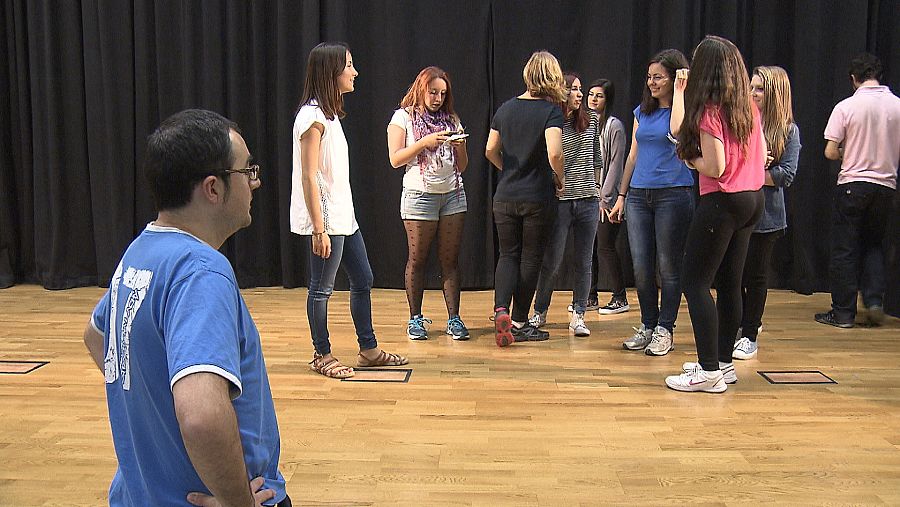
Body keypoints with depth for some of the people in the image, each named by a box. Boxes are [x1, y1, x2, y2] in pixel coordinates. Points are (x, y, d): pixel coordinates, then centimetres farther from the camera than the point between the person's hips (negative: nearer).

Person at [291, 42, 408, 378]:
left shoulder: (328, 114, 14)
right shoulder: (313, 117, -16)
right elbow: (309, 177, -19)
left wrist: (339, 220, 17)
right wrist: (319, 229, -21)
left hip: (343, 216, 10)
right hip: (326, 219, -10)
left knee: (363, 280, 15)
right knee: (322, 288, 2)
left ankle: (368, 349, 25)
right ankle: (322, 356, 16)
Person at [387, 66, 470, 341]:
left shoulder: (451, 119, 15)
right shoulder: (404, 117, 4)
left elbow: (462, 166, 14)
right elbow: (395, 159, -7)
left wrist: (460, 145, -5)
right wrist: (425, 142, -15)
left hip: (453, 194, 3)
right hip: (420, 195, -3)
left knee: (450, 260, 2)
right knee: (417, 259, 1)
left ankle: (454, 318, 6)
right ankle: (415, 318, 11)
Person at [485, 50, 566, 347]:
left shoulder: (506, 108, 5)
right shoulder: (551, 111, -11)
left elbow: (490, 150, 9)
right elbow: (554, 154, -24)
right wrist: (560, 178, -5)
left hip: (504, 197, 4)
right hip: (538, 198, -4)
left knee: (508, 255, 14)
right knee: (530, 259, 9)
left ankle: (501, 309, -9)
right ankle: (519, 323, 14)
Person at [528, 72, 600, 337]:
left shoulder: (591, 120, 8)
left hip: (588, 199, 4)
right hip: (559, 201, -4)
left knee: (583, 262, 6)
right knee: (551, 262, 2)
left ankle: (578, 315, 15)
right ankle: (540, 311, 21)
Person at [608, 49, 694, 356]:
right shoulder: (642, 111, 14)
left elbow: (677, 131, -25)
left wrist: (681, 90, -16)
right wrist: (621, 196, 17)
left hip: (673, 195, -5)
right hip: (639, 195, 5)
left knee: (668, 266, 1)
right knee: (641, 267, 5)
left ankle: (665, 330, 11)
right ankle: (648, 326, 18)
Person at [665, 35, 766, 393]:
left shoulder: (710, 111, -14)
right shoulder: (749, 107, 9)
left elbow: (714, 167, -19)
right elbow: (762, 157, 15)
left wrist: (690, 159, -2)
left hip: (722, 202, -8)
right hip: (753, 201, 8)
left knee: (696, 283, -2)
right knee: (729, 284, 14)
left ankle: (709, 371, -4)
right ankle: (724, 362, 23)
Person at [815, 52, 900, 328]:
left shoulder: (846, 107, -9)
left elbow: (830, 152, -10)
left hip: (852, 184, -3)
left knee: (845, 249, 4)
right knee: (874, 244, 19)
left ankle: (843, 312, 7)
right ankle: (874, 301, 7)